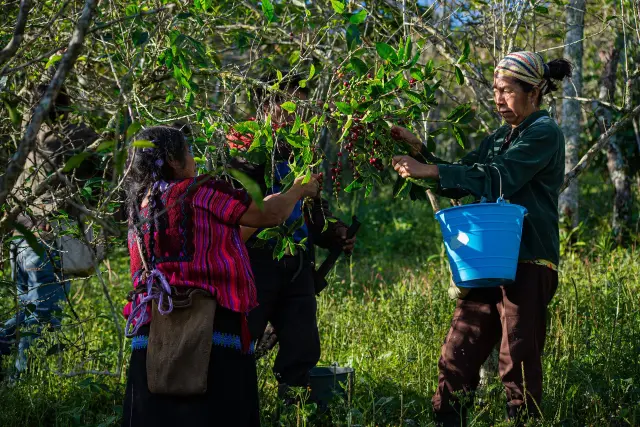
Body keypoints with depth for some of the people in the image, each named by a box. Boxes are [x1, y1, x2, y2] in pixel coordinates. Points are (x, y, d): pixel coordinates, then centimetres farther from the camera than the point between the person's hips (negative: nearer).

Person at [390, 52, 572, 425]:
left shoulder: (545, 133, -8)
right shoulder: (502, 137, 19)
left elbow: (495, 178, -19)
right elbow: (463, 176, 19)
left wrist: (429, 170, -21)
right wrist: (418, 149, 6)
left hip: (527, 264, -8)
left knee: (519, 365, -3)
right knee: (457, 358, 5)